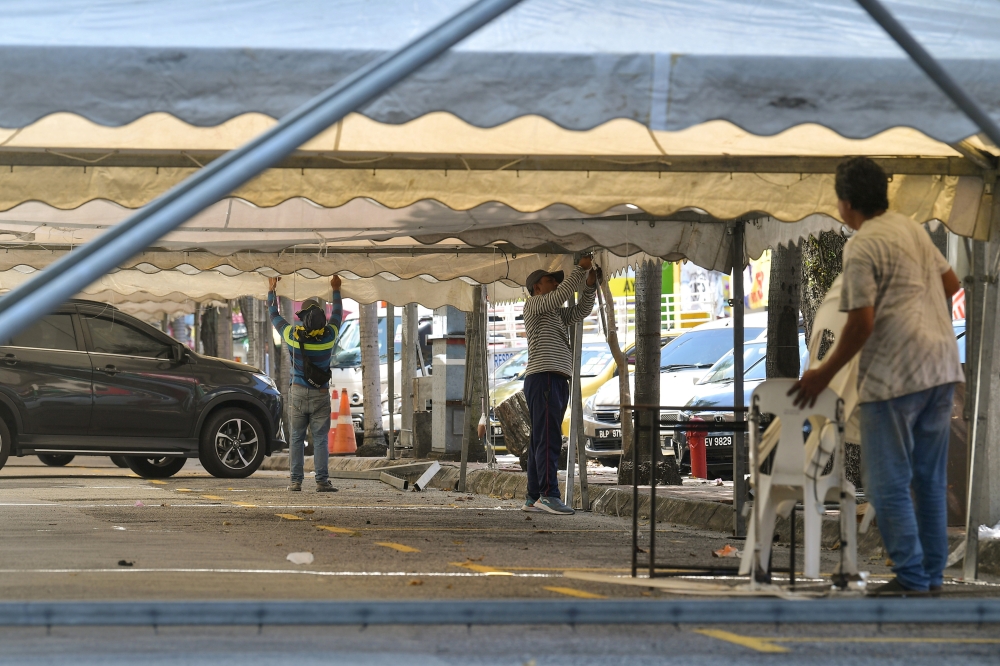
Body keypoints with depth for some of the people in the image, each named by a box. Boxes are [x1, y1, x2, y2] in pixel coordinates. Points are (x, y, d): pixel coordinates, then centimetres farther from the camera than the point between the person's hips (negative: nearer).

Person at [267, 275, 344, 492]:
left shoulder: (292, 335, -8)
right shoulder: (329, 335, -8)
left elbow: (274, 316, 9)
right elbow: (337, 314, 13)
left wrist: (271, 291, 22)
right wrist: (336, 290, 27)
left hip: (298, 393, 1)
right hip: (321, 395, -1)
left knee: (296, 439, 7)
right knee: (320, 439, -1)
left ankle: (295, 481, 4)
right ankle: (322, 481, -6)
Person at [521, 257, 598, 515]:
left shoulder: (558, 315, 28)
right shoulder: (533, 305, 2)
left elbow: (580, 310, 21)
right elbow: (562, 294, -11)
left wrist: (590, 285, 8)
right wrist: (581, 268, -9)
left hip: (557, 380, 10)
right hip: (543, 377, -10)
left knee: (541, 442, 6)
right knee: (548, 439, -17)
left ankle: (534, 498, 5)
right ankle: (548, 494, -24)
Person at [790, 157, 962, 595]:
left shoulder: (862, 247, -12)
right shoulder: (912, 228, 12)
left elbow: (862, 322, -16)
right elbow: (950, 284, 21)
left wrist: (825, 374, -6)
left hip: (894, 376, -8)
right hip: (940, 367, 8)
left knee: (888, 484, -1)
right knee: (930, 479, 14)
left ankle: (911, 580, -2)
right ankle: (933, 576, 19)